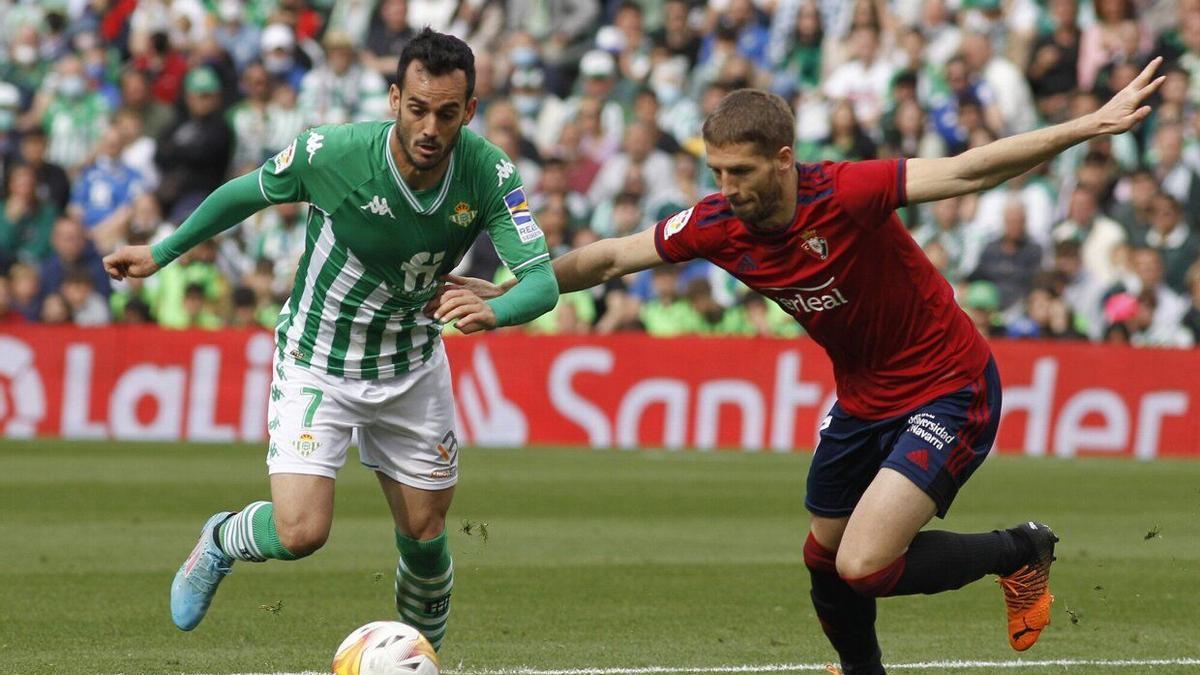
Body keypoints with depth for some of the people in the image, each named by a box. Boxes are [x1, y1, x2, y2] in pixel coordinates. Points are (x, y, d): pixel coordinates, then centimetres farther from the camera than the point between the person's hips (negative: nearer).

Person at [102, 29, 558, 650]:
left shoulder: (488, 174, -20)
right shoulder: (329, 154, -26)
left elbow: (542, 281, -25)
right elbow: (245, 194, -6)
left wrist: (492, 311, -48)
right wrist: (161, 254, 5)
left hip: (413, 368, 3)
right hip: (316, 365, -3)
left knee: (425, 536, 9)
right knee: (300, 532, -16)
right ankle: (221, 542, 19)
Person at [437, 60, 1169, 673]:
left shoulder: (844, 195, -28)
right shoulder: (717, 225, -11)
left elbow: (967, 171, -32)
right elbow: (611, 257, 2)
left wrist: (1089, 126, -40)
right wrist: (504, 293, -2)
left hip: (948, 390, -7)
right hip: (863, 394, 7)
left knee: (864, 565, -18)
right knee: (825, 558, 17)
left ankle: (1021, 551, 6)